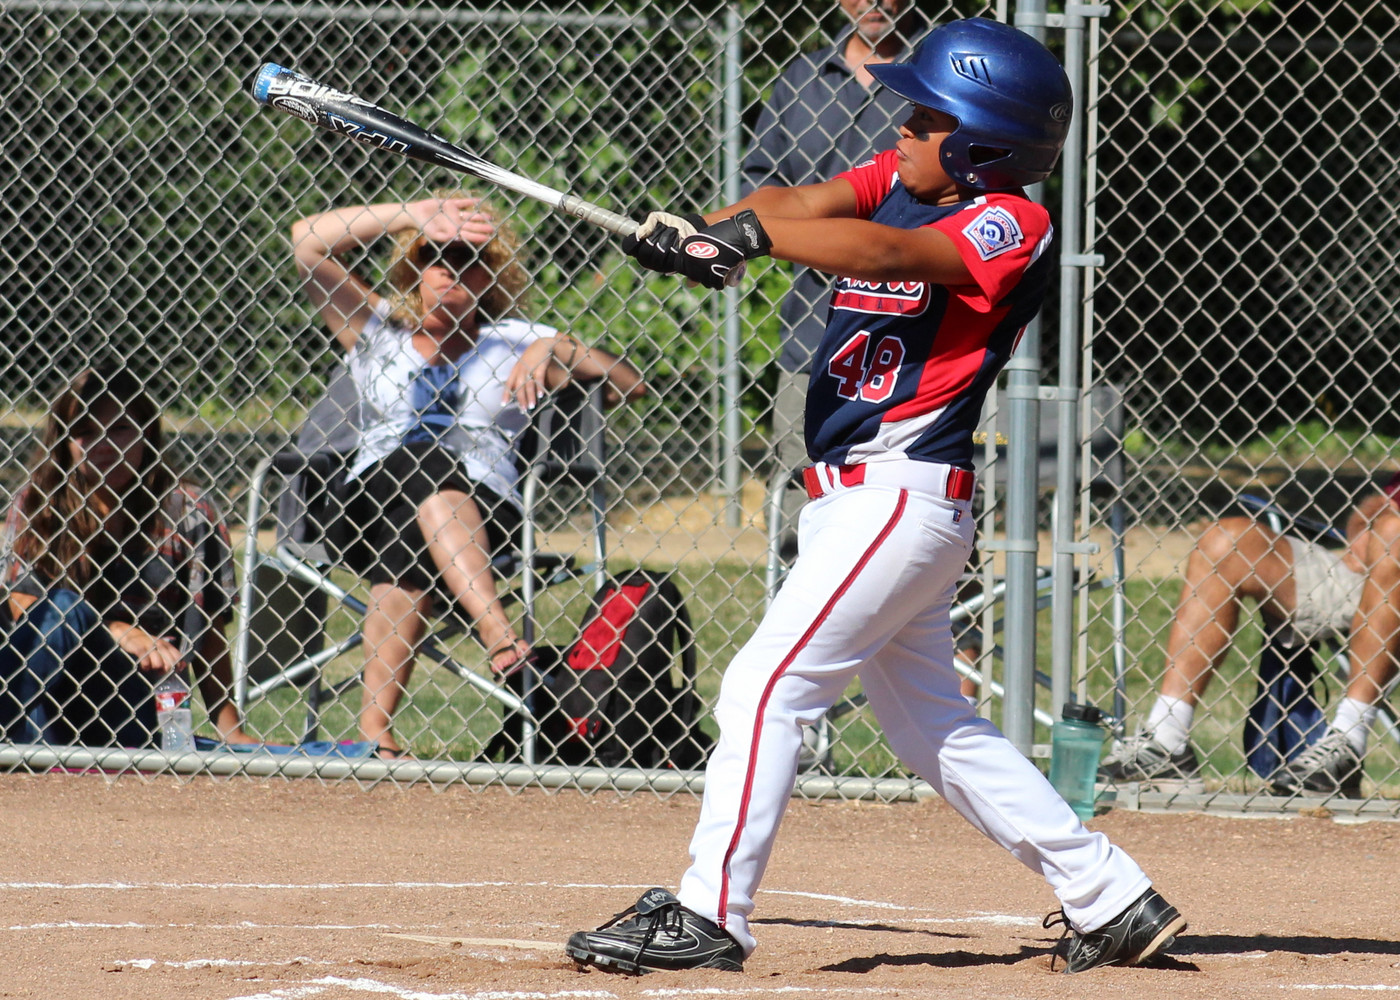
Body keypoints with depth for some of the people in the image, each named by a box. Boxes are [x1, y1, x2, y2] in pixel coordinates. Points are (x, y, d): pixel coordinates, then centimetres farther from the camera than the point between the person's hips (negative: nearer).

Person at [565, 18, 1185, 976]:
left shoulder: (1013, 227, -13)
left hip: (906, 493, -10)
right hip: (851, 499, 10)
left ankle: (708, 915, -13)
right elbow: (802, 204, -3)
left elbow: (888, 253, -29)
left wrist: (745, 236, -36)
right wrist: (704, 228, -23)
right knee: (934, 727, 15)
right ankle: (1112, 900, 20)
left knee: (766, 686, -13)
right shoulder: (899, 180, 11)